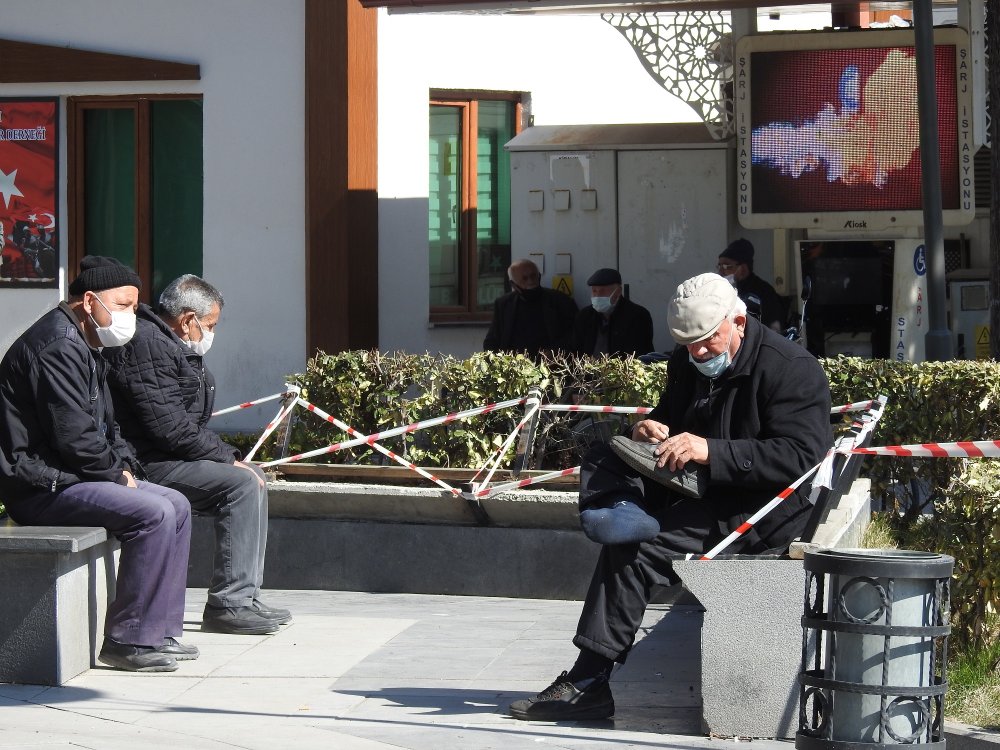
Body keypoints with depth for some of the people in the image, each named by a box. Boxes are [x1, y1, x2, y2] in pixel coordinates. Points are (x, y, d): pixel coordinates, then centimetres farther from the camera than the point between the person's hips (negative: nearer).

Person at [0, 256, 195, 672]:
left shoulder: (86, 347, 18)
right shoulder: (57, 347, -18)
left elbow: (105, 426, 25)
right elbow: (75, 438, -23)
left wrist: (124, 466, 7)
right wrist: (117, 477, -10)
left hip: (68, 476, 12)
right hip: (42, 486, -12)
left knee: (176, 505, 10)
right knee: (154, 514, -24)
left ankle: (160, 632, 9)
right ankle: (128, 641, -19)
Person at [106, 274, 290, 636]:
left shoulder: (171, 345, 19)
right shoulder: (147, 345, -18)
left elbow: (187, 421, 20)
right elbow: (169, 427, -24)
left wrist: (228, 456, 5)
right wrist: (227, 457, -15)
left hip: (170, 457, 12)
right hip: (145, 464, -12)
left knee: (253, 477, 12)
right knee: (240, 483, -21)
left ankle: (246, 598, 7)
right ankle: (228, 604, -20)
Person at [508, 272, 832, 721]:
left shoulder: (791, 368, -13)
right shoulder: (687, 363, 11)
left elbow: (800, 456, -24)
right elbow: (668, 418, 27)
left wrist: (711, 451, -30)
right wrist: (649, 430, 0)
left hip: (761, 509, -9)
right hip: (697, 491, 9)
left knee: (635, 552, -22)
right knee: (600, 461, -5)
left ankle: (589, 681, -18)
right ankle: (620, 512, -35)